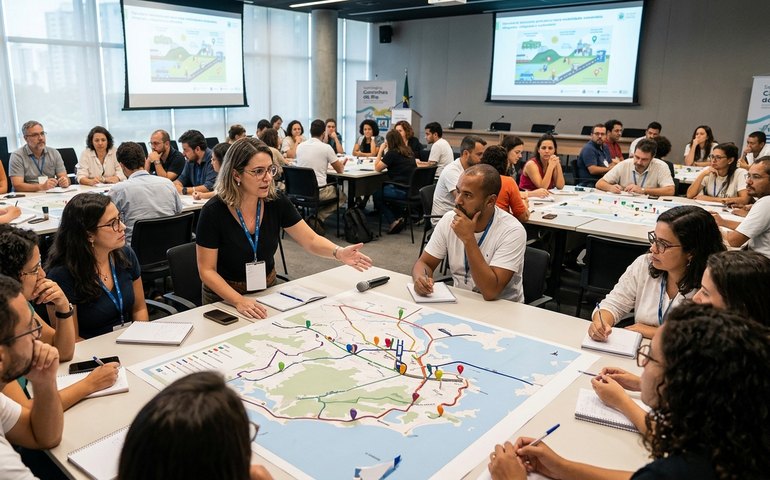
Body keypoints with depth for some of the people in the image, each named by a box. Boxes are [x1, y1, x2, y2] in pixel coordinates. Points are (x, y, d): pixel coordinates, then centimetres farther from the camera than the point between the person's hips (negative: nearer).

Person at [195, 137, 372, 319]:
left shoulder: (277, 202, -9)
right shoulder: (213, 211, -19)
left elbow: (311, 240, -4)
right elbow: (207, 270, -14)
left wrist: (339, 252, -25)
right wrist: (239, 301, -28)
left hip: (268, 290, 3)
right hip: (224, 297, -3)